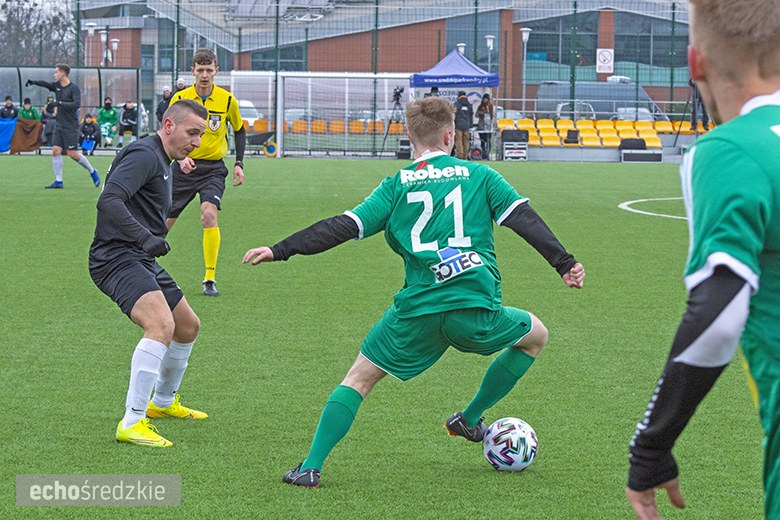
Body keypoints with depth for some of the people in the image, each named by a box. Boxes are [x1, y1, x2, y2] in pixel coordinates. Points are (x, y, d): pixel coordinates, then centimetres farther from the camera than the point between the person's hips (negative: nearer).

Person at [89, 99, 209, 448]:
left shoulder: (161, 161, 20)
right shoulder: (144, 155, -14)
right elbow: (108, 201, -27)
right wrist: (146, 237, -32)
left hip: (141, 261, 11)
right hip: (116, 258, -11)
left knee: (188, 327, 21)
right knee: (162, 324, -30)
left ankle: (163, 402, 43)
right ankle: (132, 423, -30)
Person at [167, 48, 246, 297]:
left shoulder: (227, 100, -3)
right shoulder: (180, 98, -5)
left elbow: (239, 130, 13)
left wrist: (239, 163, 4)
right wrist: (180, 157, -19)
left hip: (213, 167, -1)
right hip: (184, 166, 1)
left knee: (209, 215, -23)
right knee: (165, 221, 4)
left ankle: (209, 279, -18)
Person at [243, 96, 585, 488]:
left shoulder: (397, 185, 11)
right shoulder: (479, 175, 11)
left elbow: (344, 227, 4)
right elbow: (524, 219, 2)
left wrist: (281, 250, 7)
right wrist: (564, 262, 3)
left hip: (416, 311, 1)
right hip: (477, 309, -1)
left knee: (359, 378, 16)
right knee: (536, 336, 29)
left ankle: (311, 467, 3)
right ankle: (469, 419, 30)